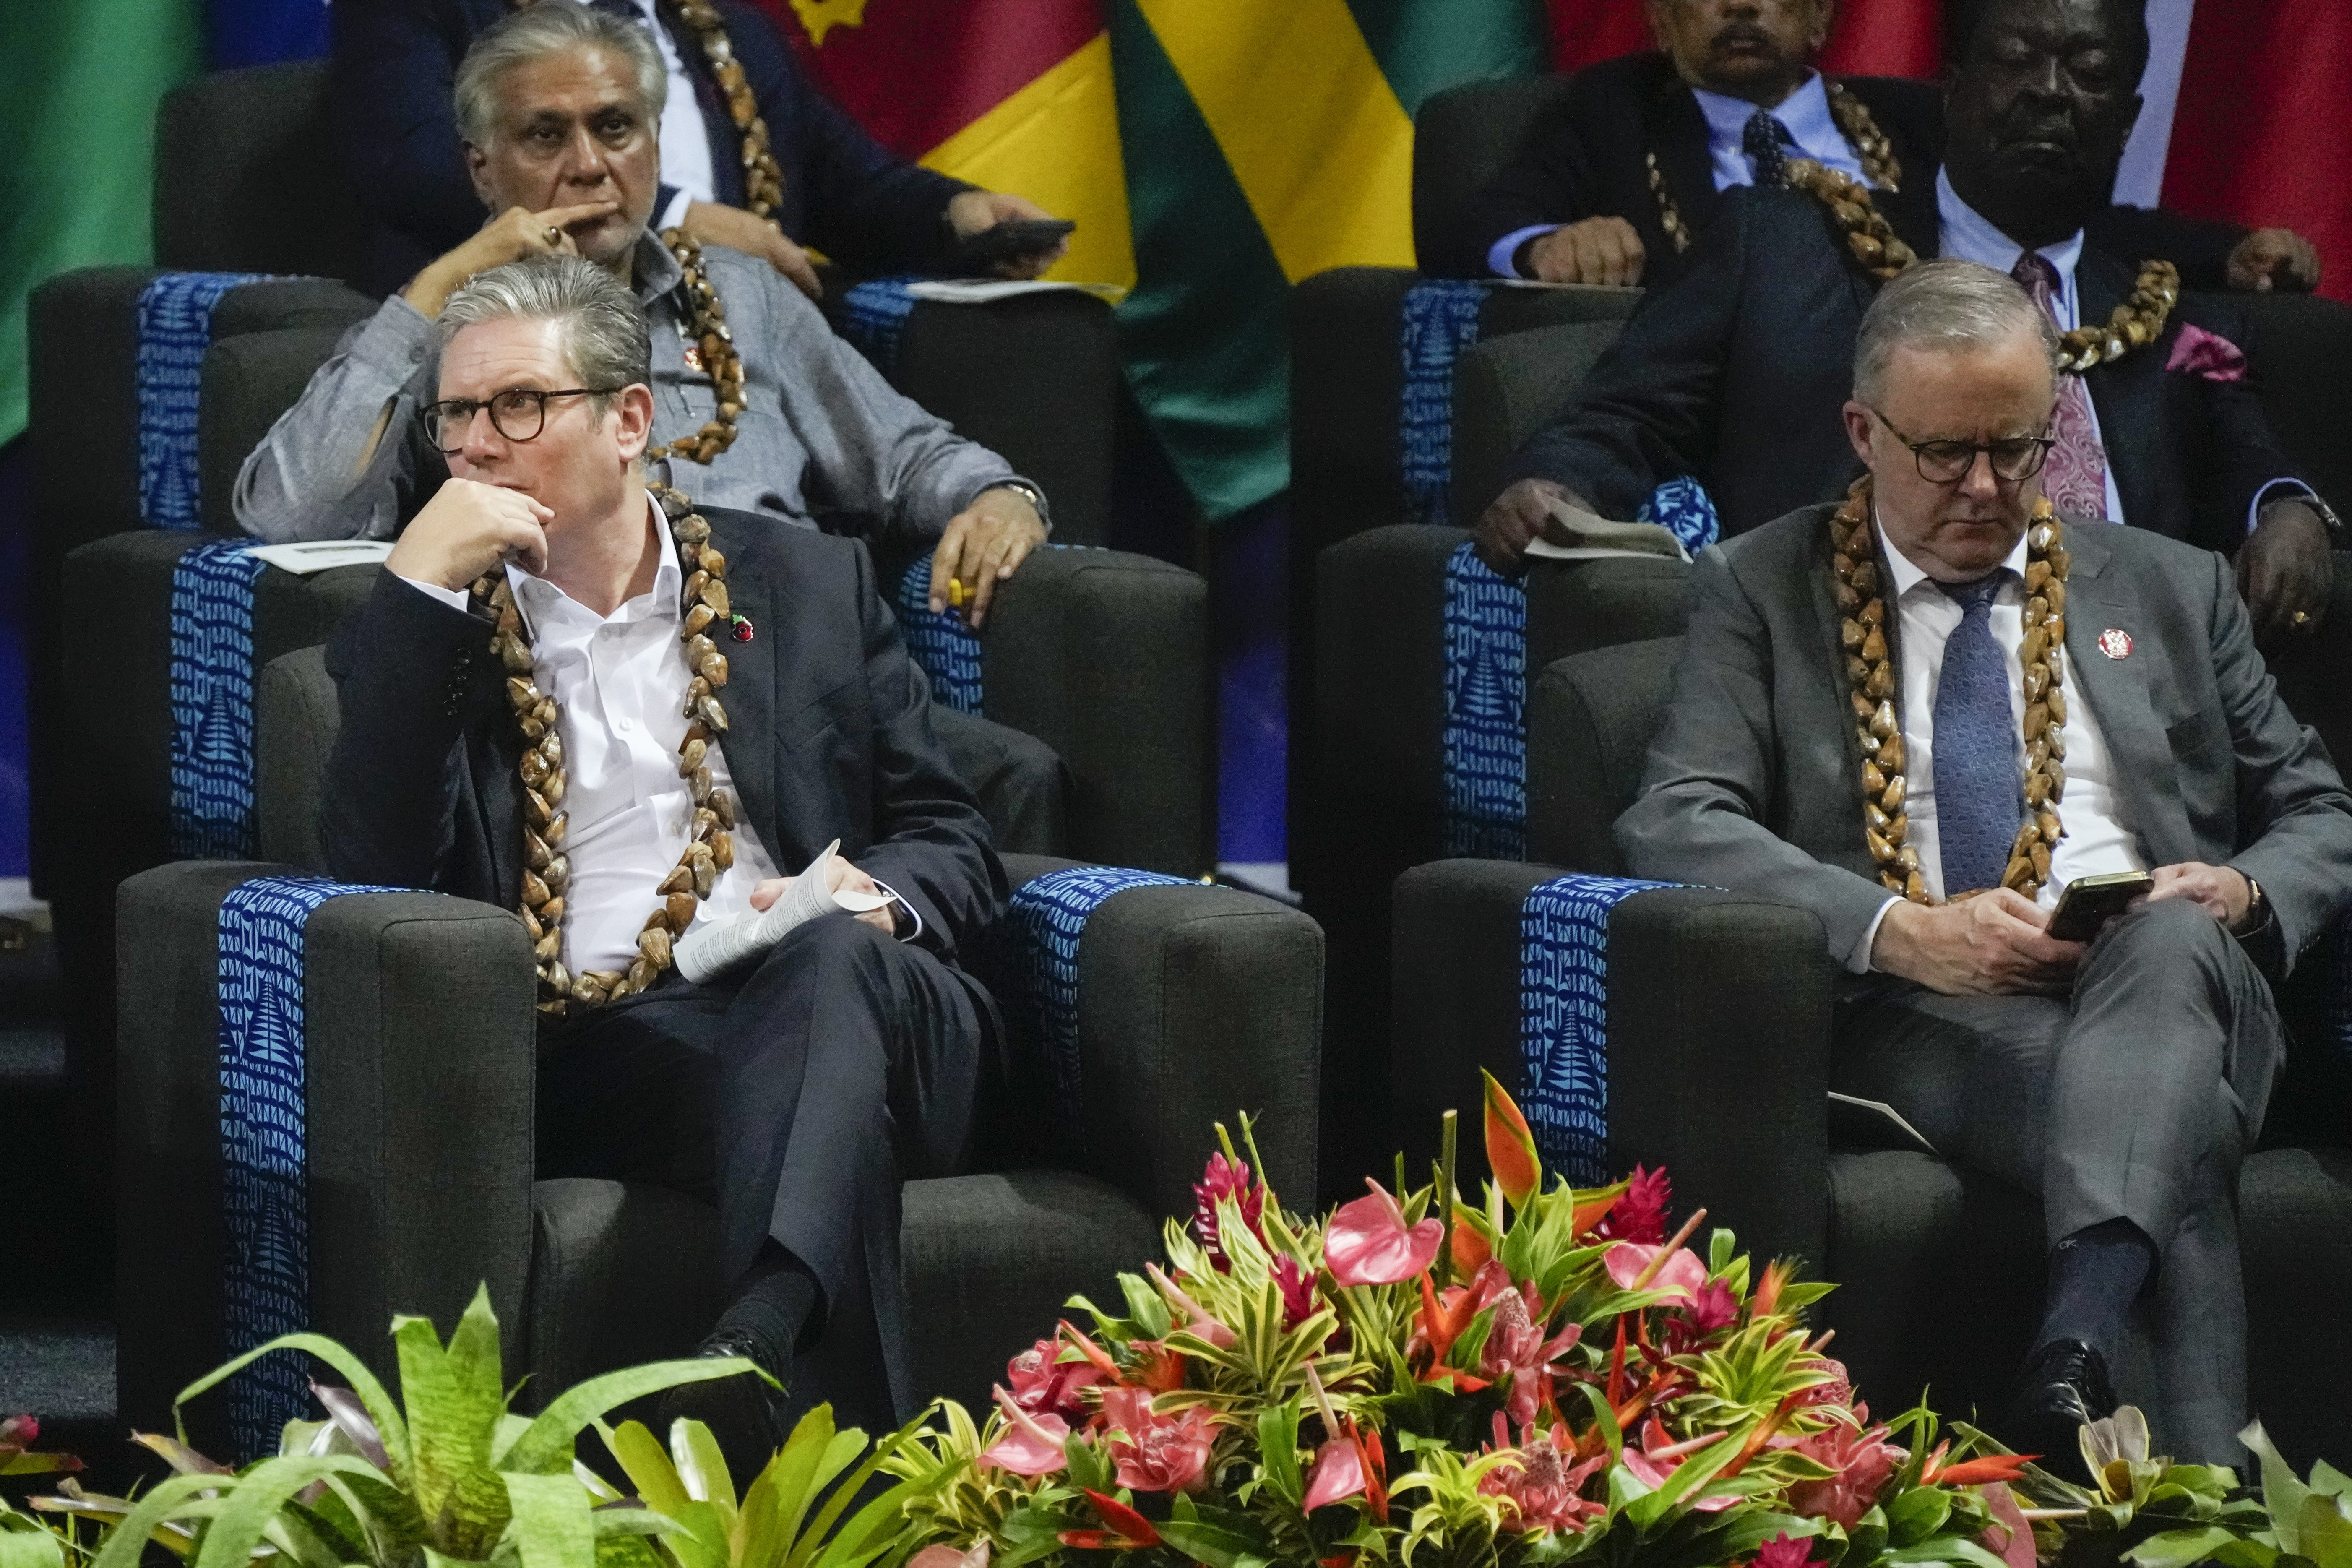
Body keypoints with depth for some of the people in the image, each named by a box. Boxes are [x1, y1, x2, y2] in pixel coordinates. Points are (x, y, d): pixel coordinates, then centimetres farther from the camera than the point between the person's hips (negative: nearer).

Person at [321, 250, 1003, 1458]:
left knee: (828, 960, -36)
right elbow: (374, 869, -1)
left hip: (839, 999, 1)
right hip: (590, 1061, -1)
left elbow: (954, 848, 20)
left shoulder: (806, 585, 21)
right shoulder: (433, 632, 17)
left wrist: (868, 898, -5)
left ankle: (762, 1343, -60)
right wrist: (422, 585, -5)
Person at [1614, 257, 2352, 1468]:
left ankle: (2076, 1346, -61)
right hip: (1910, 1020, -2)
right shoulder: (1760, 591, 16)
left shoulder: (2169, 591, 25)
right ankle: (2196, 1483, -51)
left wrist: (2245, 895, -2)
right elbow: (1673, 825, 1)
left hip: (2167, 981, 2)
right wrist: (1899, 932, -17)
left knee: (2172, 943, -39)